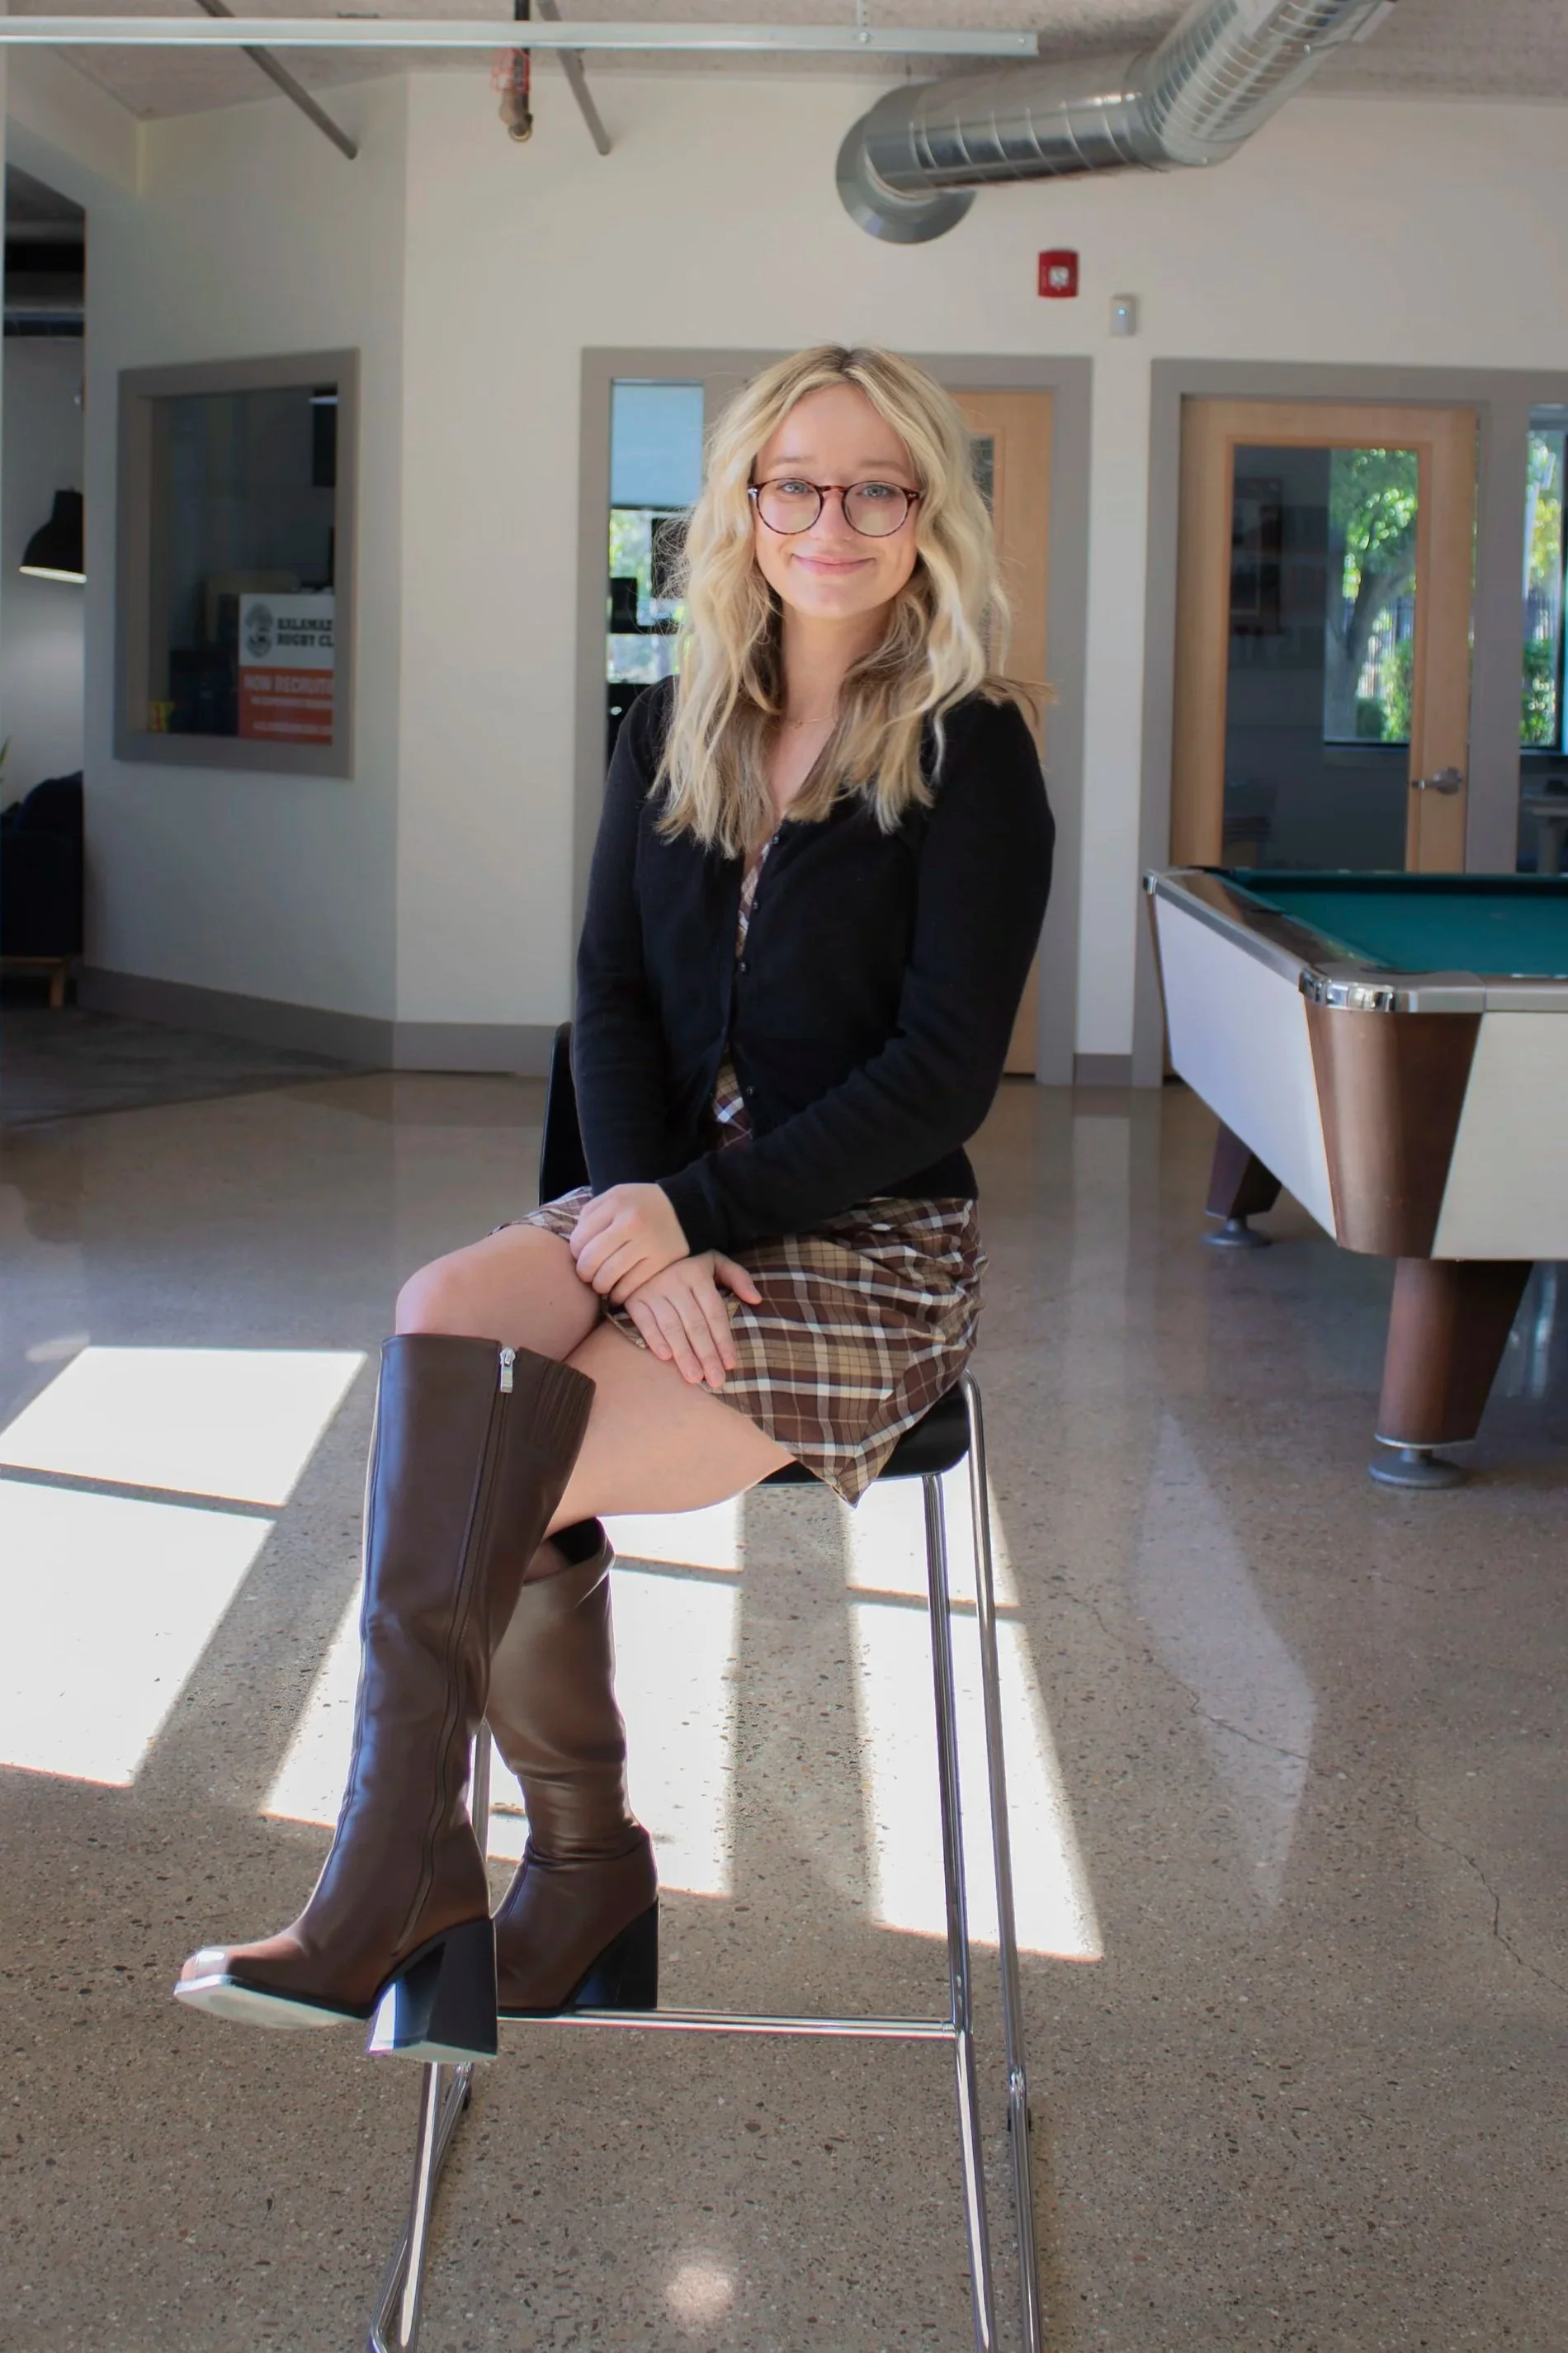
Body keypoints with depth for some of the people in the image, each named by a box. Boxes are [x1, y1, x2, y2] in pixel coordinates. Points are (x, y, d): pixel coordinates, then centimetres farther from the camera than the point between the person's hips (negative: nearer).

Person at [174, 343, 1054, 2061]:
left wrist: (693, 1211, -16)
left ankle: (391, 1892, -4)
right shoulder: (673, 731, 10)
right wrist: (643, 1239, -11)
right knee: (444, 1317, -27)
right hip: (666, 1213, 5)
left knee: (456, 1474, -23)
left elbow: (943, 1073, -12)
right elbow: (611, 1001, 6)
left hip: (868, 1246, -5)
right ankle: (584, 1871, -15)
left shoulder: (971, 754, -7)